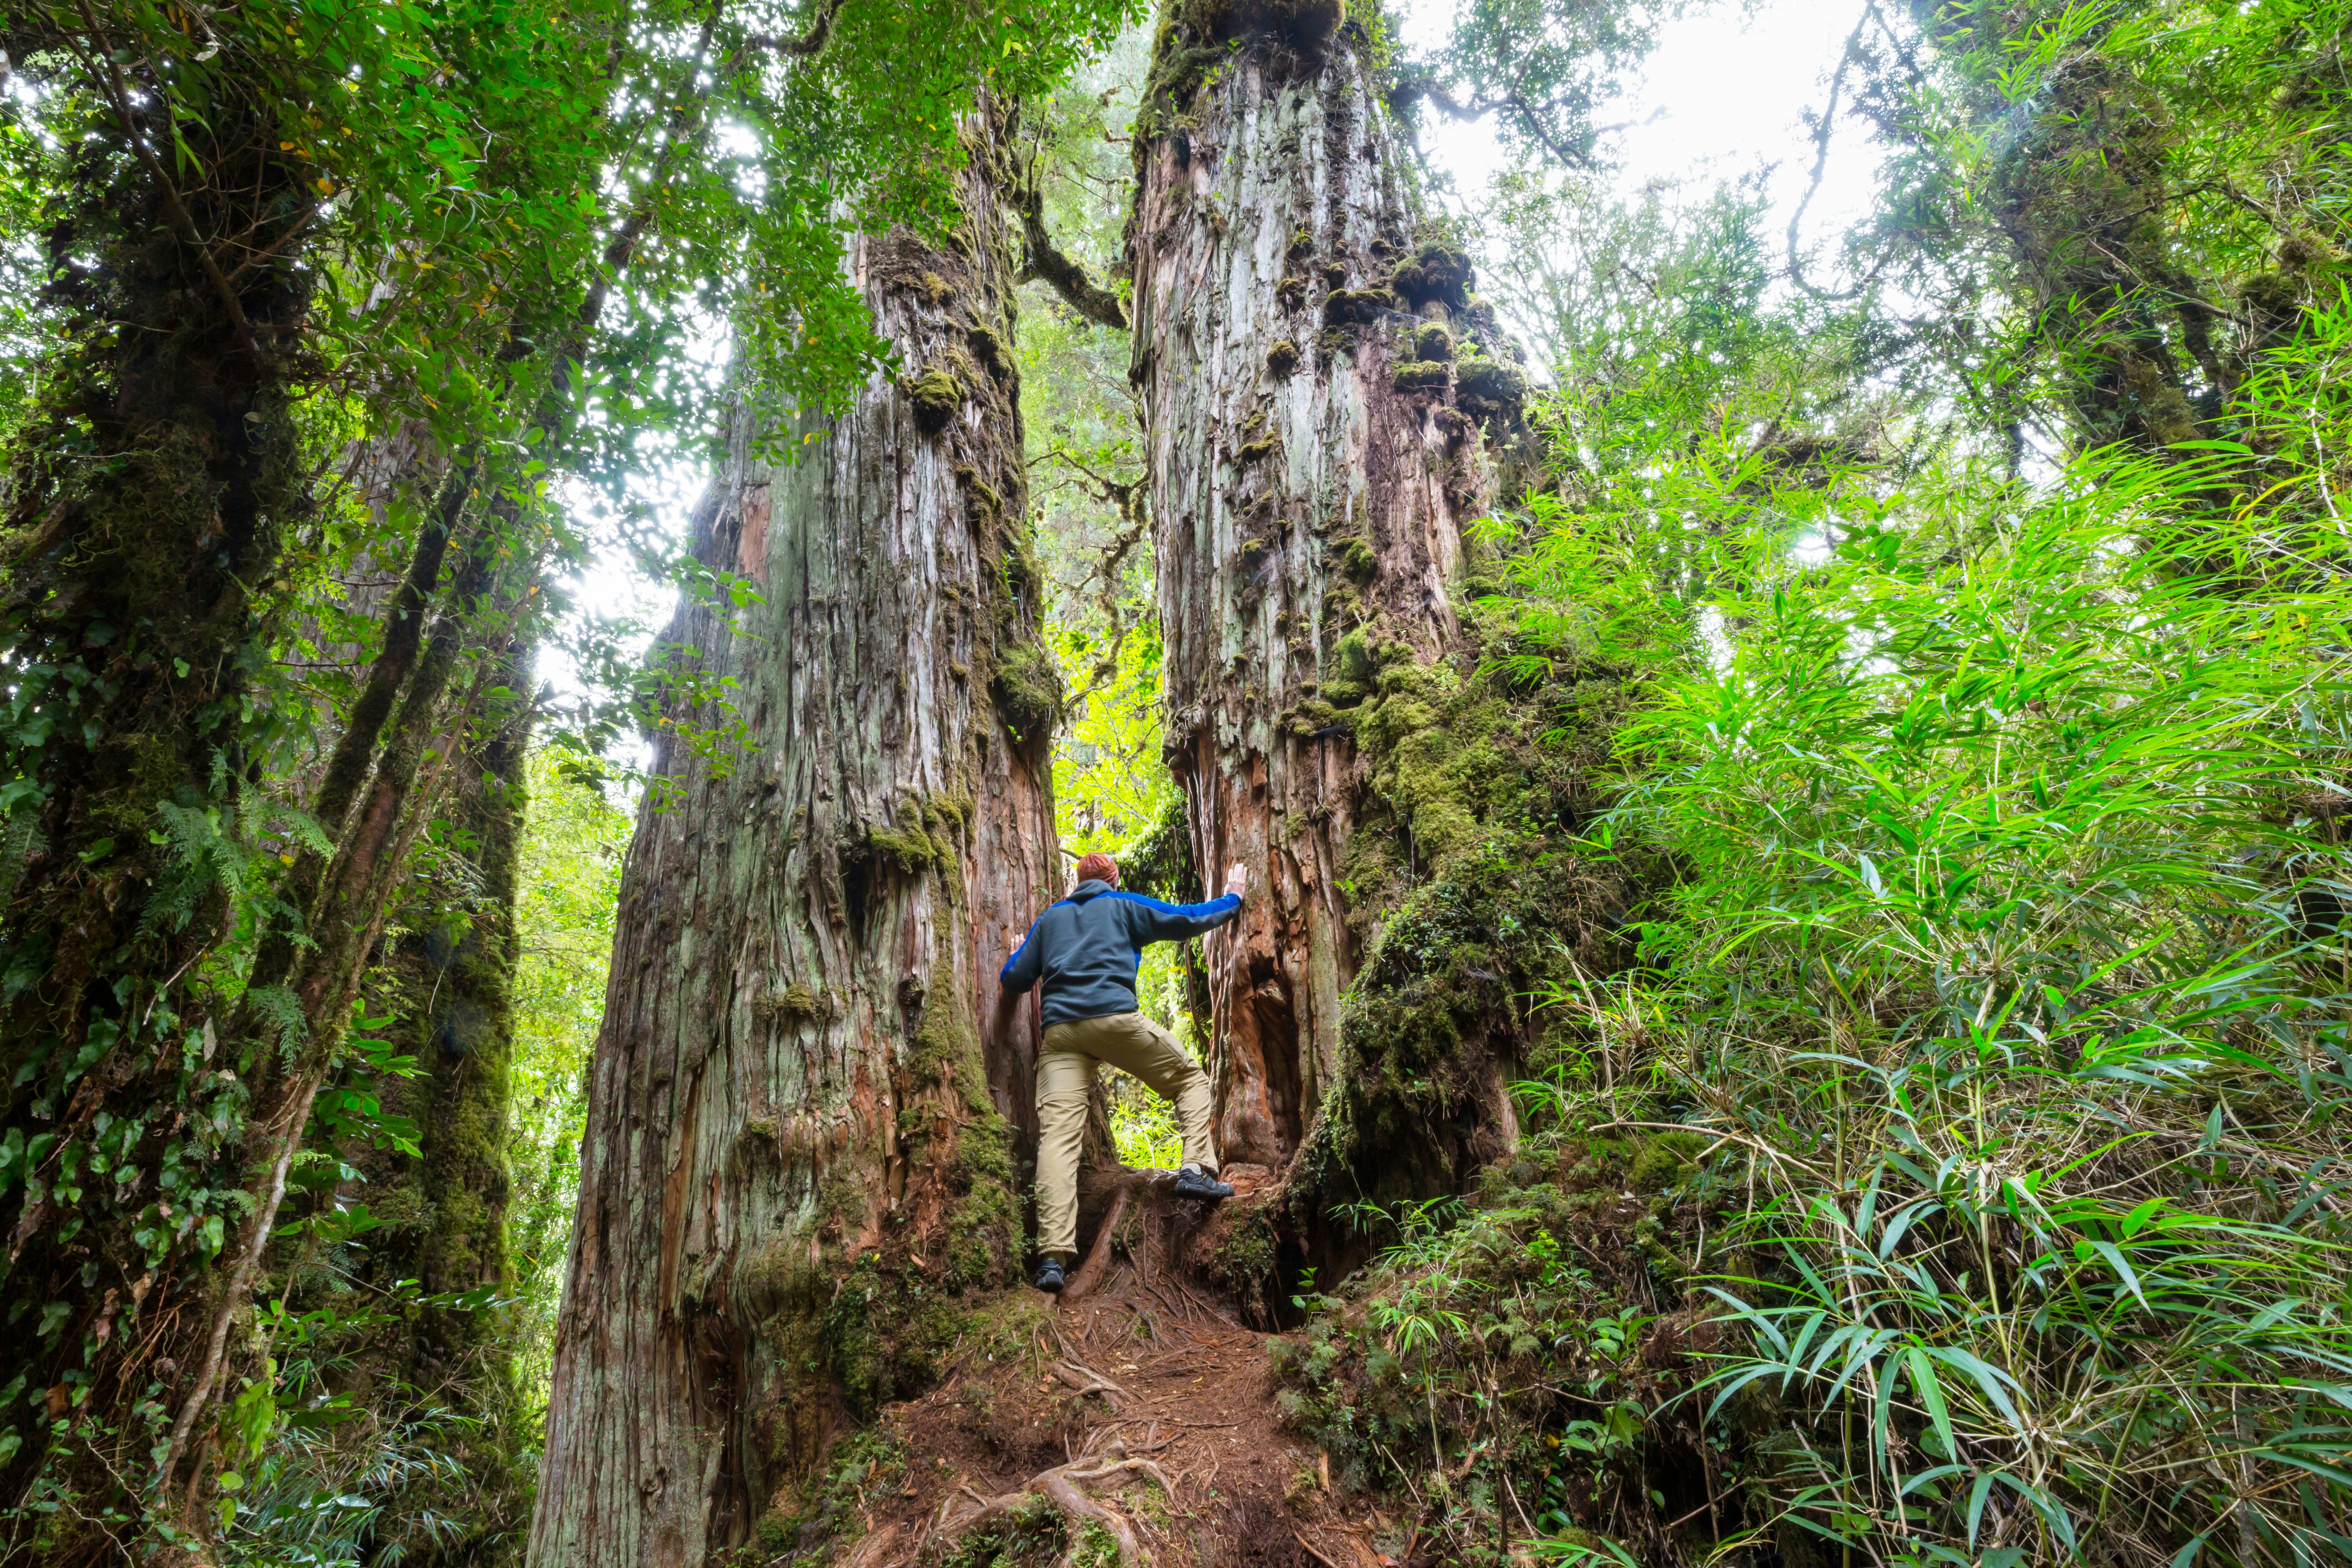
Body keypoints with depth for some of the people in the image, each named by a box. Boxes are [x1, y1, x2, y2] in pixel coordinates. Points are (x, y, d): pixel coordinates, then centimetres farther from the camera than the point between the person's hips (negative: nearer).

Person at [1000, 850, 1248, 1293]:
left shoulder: (1049, 919, 26)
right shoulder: (1124, 906, 18)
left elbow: (1013, 981, 24)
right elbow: (1188, 920, 18)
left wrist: (1017, 955, 46)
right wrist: (1232, 898, 34)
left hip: (1059, 1030, 3)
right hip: (1114, 1016, -3)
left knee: (1058, 1132, -9)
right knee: (1190, 1077, 17)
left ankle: (1054, 1253, -22)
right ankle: (1197, 1169, -4)